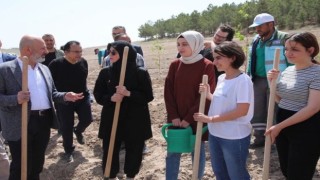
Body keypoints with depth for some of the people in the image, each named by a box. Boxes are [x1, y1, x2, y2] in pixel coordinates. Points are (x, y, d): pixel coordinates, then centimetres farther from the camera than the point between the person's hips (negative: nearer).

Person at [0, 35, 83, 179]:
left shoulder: (44, 69, 12)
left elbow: (52, 93, 18)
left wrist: (65, 96, -1)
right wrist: (16, 99, -28)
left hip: (44, 122, 6)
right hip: (21, 125, -6)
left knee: (37, 164, 20)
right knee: (21, 167, 3)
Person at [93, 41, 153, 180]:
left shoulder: (141, 73, -8)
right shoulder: (105, 72, -1)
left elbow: (148, 96, -8)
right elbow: (98, 95, 3)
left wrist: (128, 93, -22)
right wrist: (111, 98, -18)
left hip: (135, 120, -1)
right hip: (111, 120, 2)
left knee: (134, 151, 10)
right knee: (110, 151, 7)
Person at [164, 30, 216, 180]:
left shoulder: (207, 66, -9)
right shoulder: (174, 65, 3)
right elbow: (168, 92, 2)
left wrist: (189, 118, -14)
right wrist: (173, 116, -8)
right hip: (176, 119, 4)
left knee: (198, 152, 10)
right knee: (172, 153, 10)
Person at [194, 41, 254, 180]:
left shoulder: (243, 80, -18)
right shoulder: (221, 78, 5)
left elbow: (242, 111, -24)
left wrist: (211, 119, -21)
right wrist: (207, 94, -5)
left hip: (235, 137, -8)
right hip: (215, 134, 8)